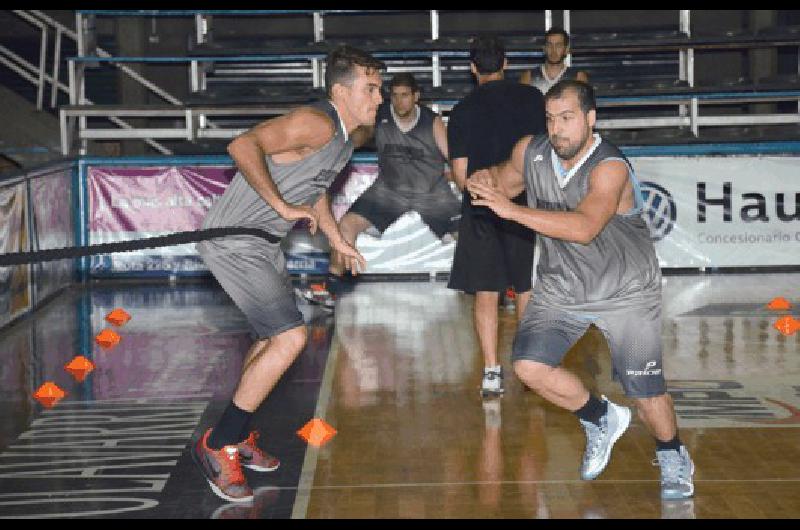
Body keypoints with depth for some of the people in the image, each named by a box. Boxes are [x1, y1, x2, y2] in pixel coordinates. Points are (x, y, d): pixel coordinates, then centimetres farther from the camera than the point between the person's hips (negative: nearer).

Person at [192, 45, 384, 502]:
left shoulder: (348, 135, 10)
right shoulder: (316, 123, -22)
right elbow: (243, 147, -33)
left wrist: (337, 240, 31)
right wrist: (283, 206, -30)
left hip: (264, 244, 11)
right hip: (234, 240, -11)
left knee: (275, 336, 21)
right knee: (290, 337, -17)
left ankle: (236, 435, 35)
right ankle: (218, 445, -7)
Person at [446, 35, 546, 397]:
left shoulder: (464, 110, 0)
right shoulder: (531, 98, 1)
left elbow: (460, 173, -1)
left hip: (481, 208, -1)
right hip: (527, 204, 1)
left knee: (485, 292, 3)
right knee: (527, 288, 13)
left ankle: (491, 371, -4)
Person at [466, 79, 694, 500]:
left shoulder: (610, 167, -27)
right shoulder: (530, 152, -8)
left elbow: (584, 228, -43)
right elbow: (506, 180, 15)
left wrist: (512, 210, -46)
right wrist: (487, 181, -10)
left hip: (625, 291, -5)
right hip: (560, 287, 5)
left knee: (645, 389, -4)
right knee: (529, 366, -14)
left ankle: (672, 457, 28)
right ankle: (601, 419, 14)